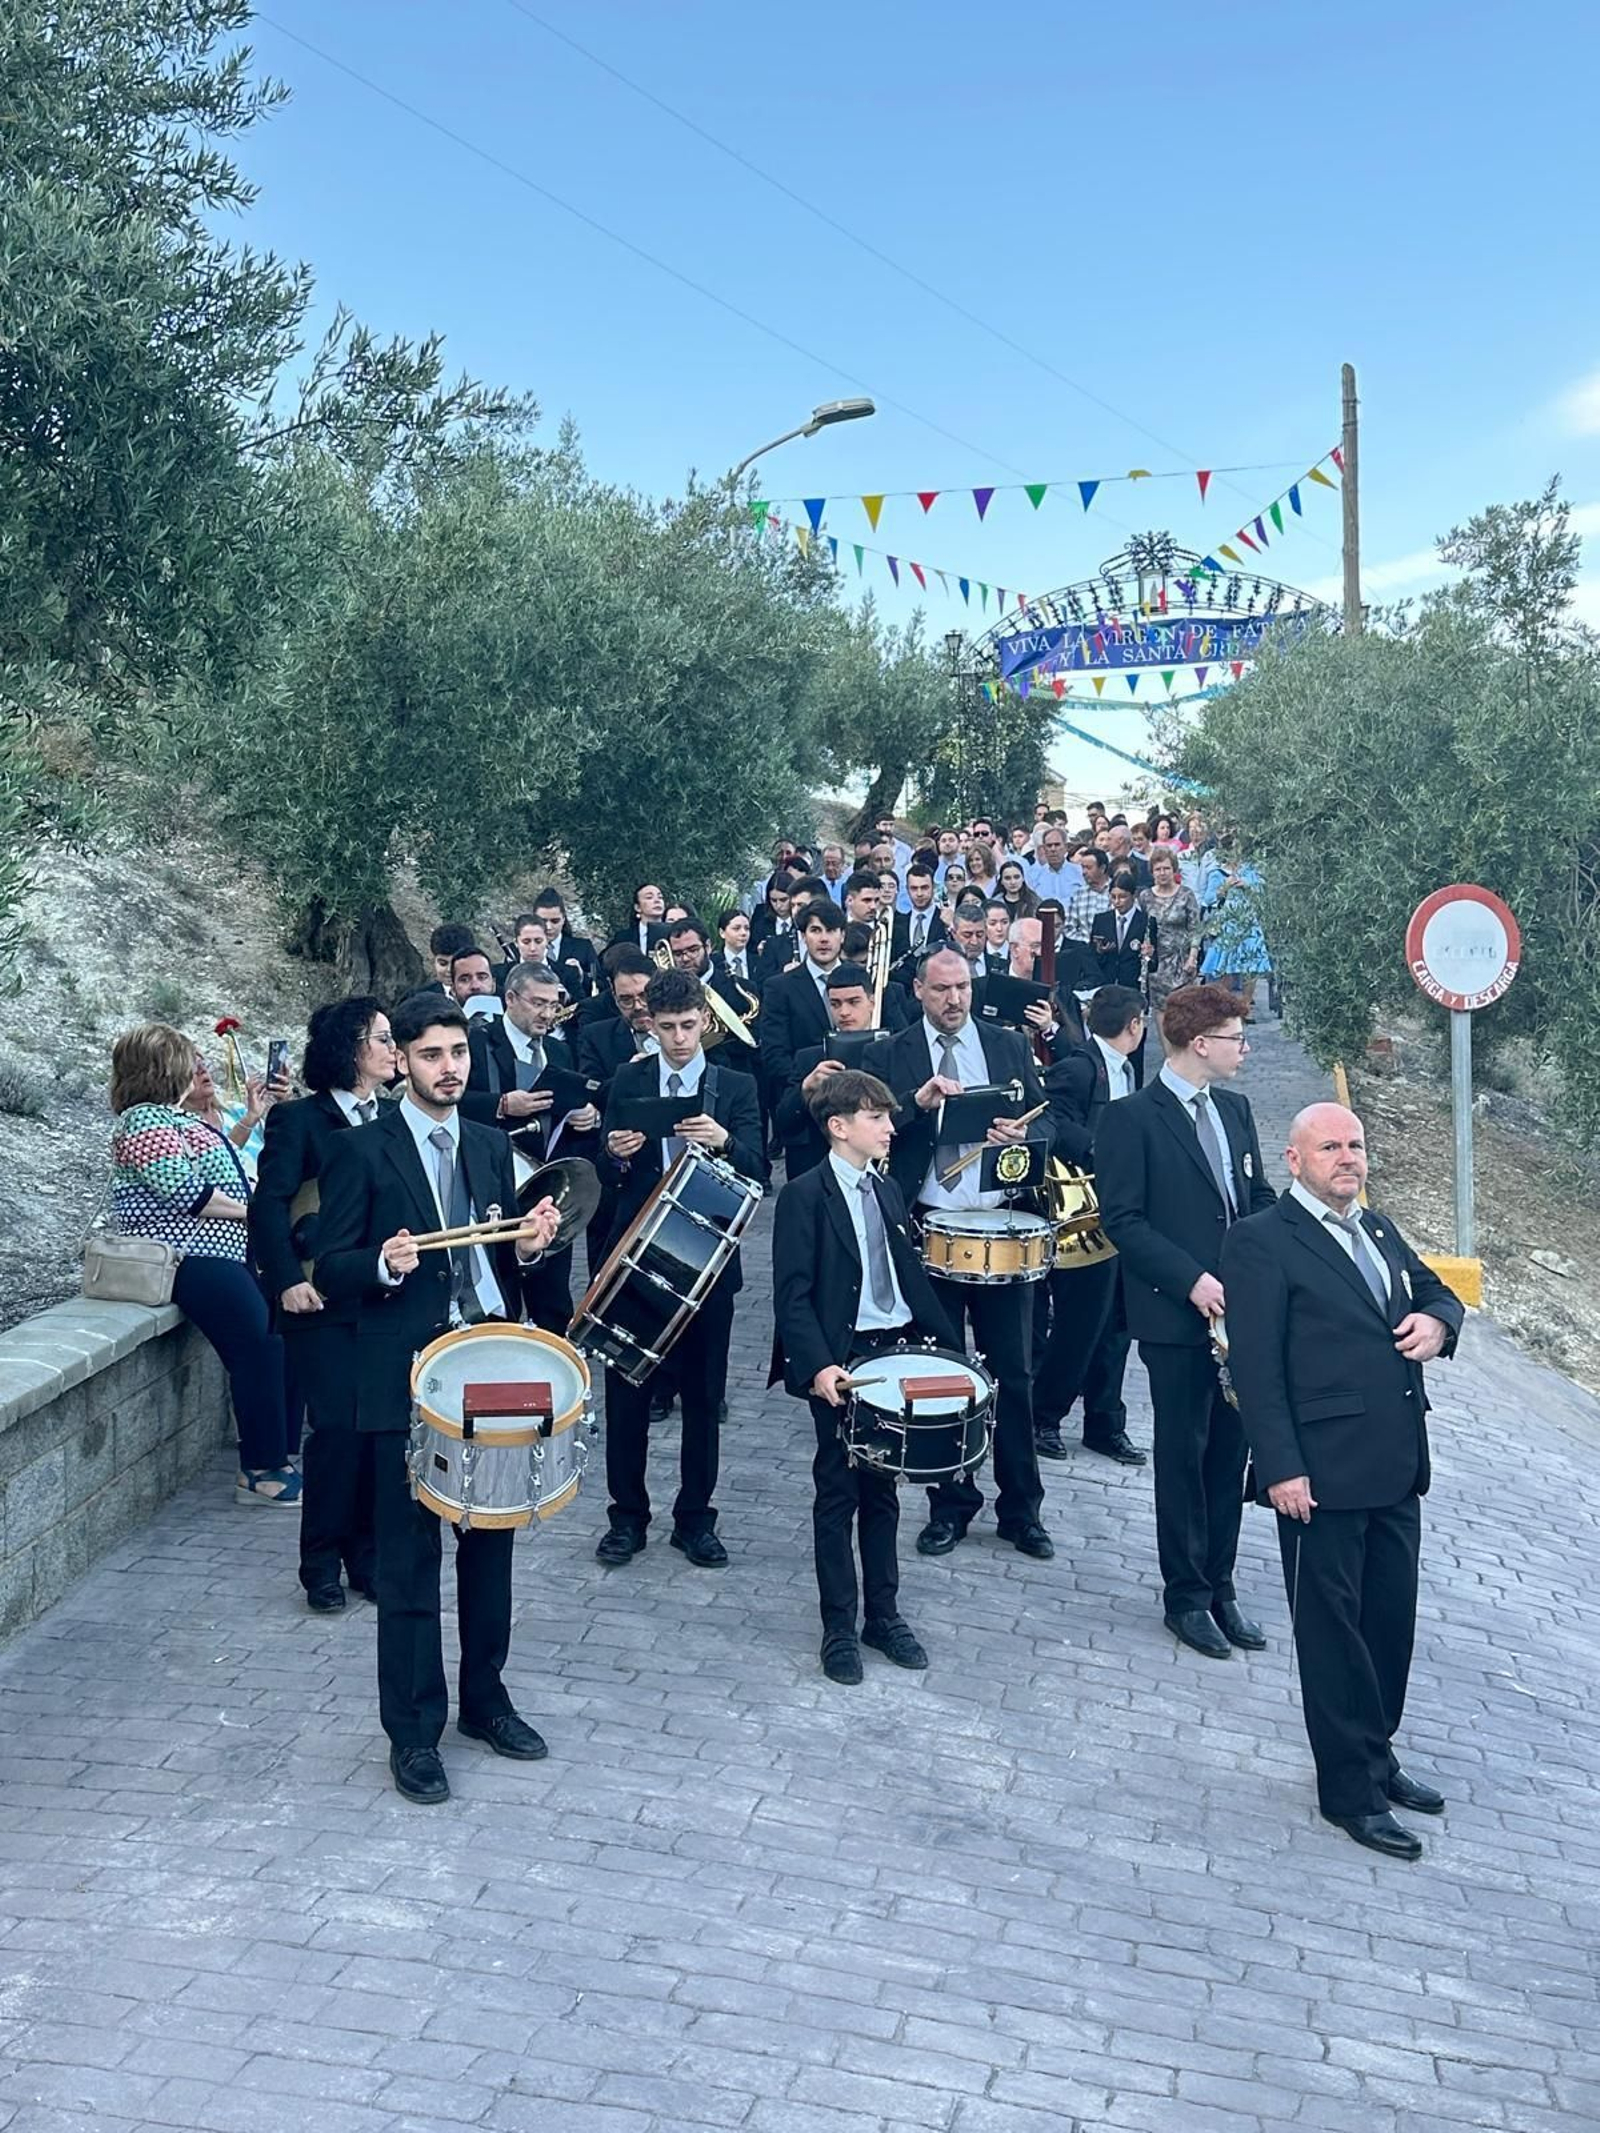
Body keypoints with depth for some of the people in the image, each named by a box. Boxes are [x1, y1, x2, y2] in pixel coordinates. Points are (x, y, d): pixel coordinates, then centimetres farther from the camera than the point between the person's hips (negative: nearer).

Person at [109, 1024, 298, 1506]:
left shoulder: (169, 1117, 20)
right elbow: (183, 1192, -20)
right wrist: (247, 1210, -11)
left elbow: (215, 1162, 31)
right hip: (189, 1257, -11)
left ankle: (277, 1453, 9)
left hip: (215, 1250, 11)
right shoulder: (145, 1122, -12)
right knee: (261, 1347, -19)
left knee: (277, 1336, 4)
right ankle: (261, 1471, -13)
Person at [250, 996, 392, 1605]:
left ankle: (366, 1554, 18)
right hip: (324, 1301, -4)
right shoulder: (299, 1119, -1)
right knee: (336, 1427, -6)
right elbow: (269, 1204, -7)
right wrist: (288, 1279, -17)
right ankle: (321, 1564, 9)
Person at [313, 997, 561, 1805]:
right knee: (409, 1559, 1)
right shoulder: (364, 1151, -5)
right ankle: (413, 1733, 13)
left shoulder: (491, 1145, 11)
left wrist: (528, 1245, -5)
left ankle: (484, 1700, 30)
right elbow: (330, 1268, -5)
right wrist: (385, 1264, -24)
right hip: (408, 1379, -5)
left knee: (491, 1542, 14)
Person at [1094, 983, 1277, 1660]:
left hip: (1240, 1310, 6)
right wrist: (1191, 1280, -20)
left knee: (1229, 1450, 11)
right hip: (1176, 1316, -6)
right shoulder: (1132, 1117, -10)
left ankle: (1219, 1584, 24)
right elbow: (1121, 1219, -13)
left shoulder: (1234, 1109, 11)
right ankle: (1186, 1596, 17)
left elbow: (1258, 1195, 17)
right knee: (1183, 1454, 5)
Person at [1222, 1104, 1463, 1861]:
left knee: (1391, 1619, 15)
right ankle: (1350, 1788, 16)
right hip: (1323, 1473, -7)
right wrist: (1281, 1469, -19)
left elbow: (1438, 1293, 26)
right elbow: (1255, 1366, -13)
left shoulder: (1378, 1230, 16)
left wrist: (1437, 1320, 1)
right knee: (1332, 1628, 5)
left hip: (1396, 1468, 7)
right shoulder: (1261, 1242, -8)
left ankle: (1376, 1754, 33)